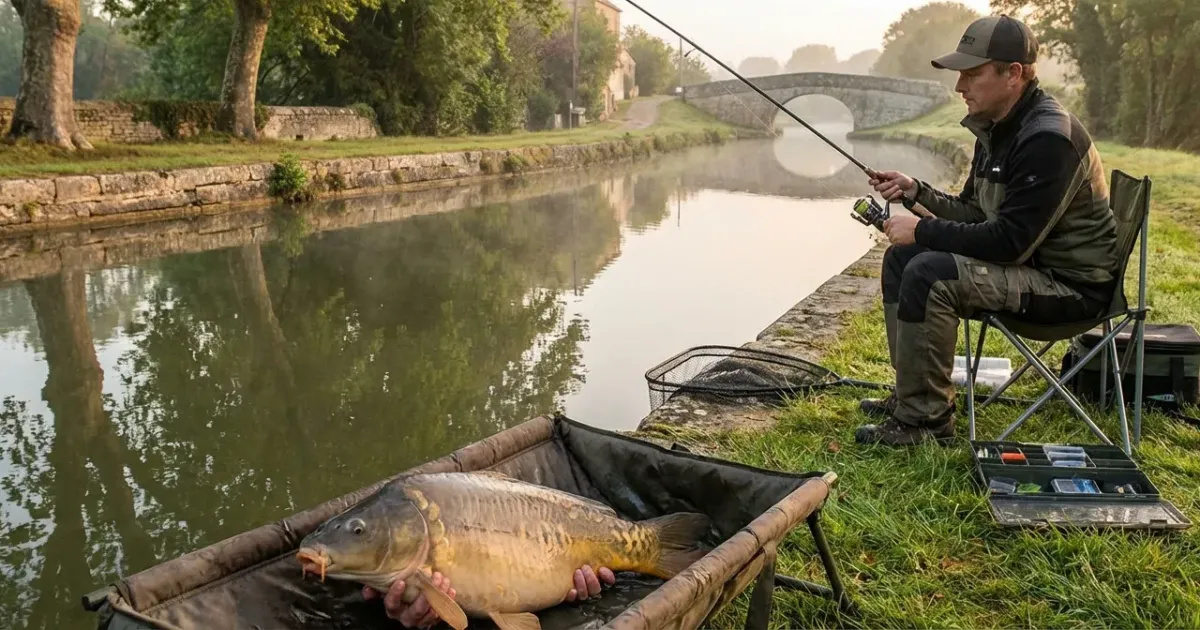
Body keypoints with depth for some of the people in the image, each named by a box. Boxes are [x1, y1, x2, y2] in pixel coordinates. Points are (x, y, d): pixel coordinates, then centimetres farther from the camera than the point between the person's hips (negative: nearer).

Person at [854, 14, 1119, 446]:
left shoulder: (1049, 138, -23)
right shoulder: (996, 128, 7)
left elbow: (1010, 242, -28)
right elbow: (976, 216, 11)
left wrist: (923, 230, -21)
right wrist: (916, 192, -3)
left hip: (1070, 282, -10)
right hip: (1029, 261, 10)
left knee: (929, 274, -27)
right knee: (902, 258, 7)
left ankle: (925, 419, -15)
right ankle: (914, 392, 14)